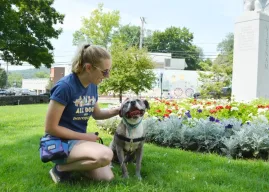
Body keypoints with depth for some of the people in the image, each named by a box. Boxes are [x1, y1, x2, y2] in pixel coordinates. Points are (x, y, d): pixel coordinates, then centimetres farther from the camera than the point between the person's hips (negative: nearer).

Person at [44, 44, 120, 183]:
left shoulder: (92, 86, 0)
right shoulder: (65, 86, -22)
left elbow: (96, 114, 17)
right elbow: (50, 128, -19)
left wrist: (117, 110, -2)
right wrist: (84, 137, -15)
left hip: (80, 140, 8)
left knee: (107, 178, -2)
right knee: (106, 155, -31)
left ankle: (72, 164, 16)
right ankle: (61, 168, -8)